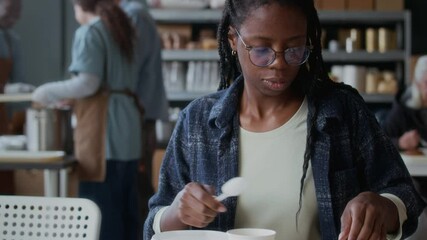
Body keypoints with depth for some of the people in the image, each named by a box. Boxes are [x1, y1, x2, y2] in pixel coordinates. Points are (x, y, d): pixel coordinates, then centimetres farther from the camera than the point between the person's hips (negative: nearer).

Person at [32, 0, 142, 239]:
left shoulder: (90, 32, -7)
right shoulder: (121, 29, 18)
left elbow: (88, 83, -16)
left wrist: (47, 93, -3)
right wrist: (69, 97, 21)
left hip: (104, 131, -8)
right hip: (127, 131, 8)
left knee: (101, 208, -5)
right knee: (125, 206, 11)